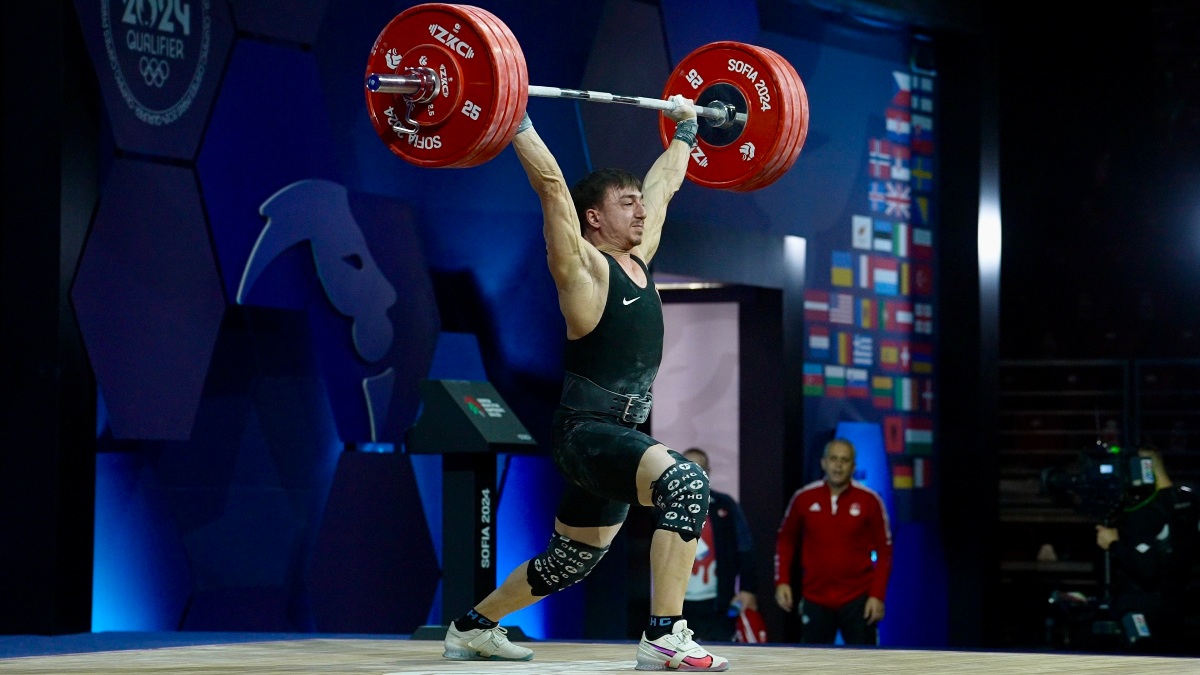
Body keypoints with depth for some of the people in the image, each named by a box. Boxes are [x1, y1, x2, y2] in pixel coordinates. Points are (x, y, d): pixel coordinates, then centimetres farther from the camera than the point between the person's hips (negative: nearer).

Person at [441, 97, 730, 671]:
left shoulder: (639, 257, 12)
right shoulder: (583, 266, -8)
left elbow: (663, 184, 25)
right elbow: (550, 185, -17)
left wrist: (685, 130, 34)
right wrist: (518, 119, -18)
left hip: (620, 436, 9)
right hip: (586, 431, -9)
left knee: (570, 563, 20)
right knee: (686, 484, -32)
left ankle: (473, 628, 38)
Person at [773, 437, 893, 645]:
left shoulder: (869, 501, -4)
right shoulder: (804, 499, 1)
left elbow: (884, 550, 0)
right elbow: (785, 541, 13)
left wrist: (877, 595, -7)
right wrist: (782, 581, 2)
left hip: (857, 600, -2)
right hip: (815, 600, 2)